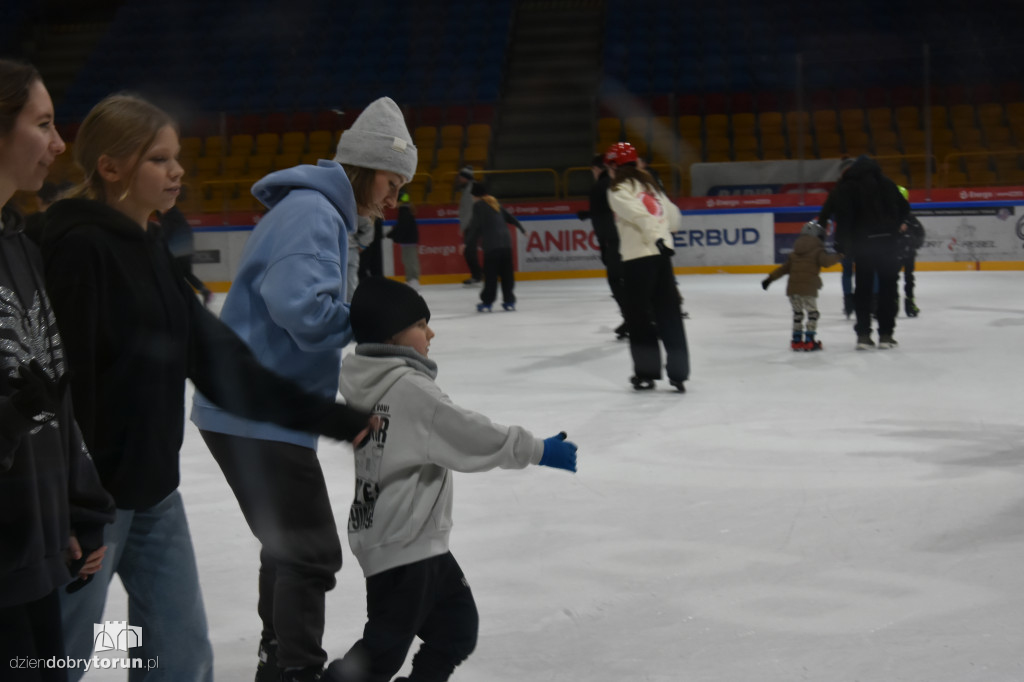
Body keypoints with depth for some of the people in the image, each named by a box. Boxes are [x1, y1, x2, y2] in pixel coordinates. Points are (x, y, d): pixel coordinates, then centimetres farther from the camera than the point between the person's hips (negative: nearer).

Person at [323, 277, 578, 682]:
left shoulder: (370, 385, 8)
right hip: (404, 546, -10)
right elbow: (474, 436, -19)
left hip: (417, 542, 10)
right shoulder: (409, 389, -20)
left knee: (457, 627, 18)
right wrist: (538, 451, -11)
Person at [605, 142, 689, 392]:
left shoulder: (617, 190, -3)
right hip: (662, 255, 6)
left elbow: (639, 213, -20)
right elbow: (673, 217, 17)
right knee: (669, 314, 7)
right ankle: (678, 373, 6)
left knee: (639, 315, 4)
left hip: (638, 258, -6)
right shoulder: (649, 184, 18)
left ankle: (647, 373, 9)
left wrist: (656, 237, -28)